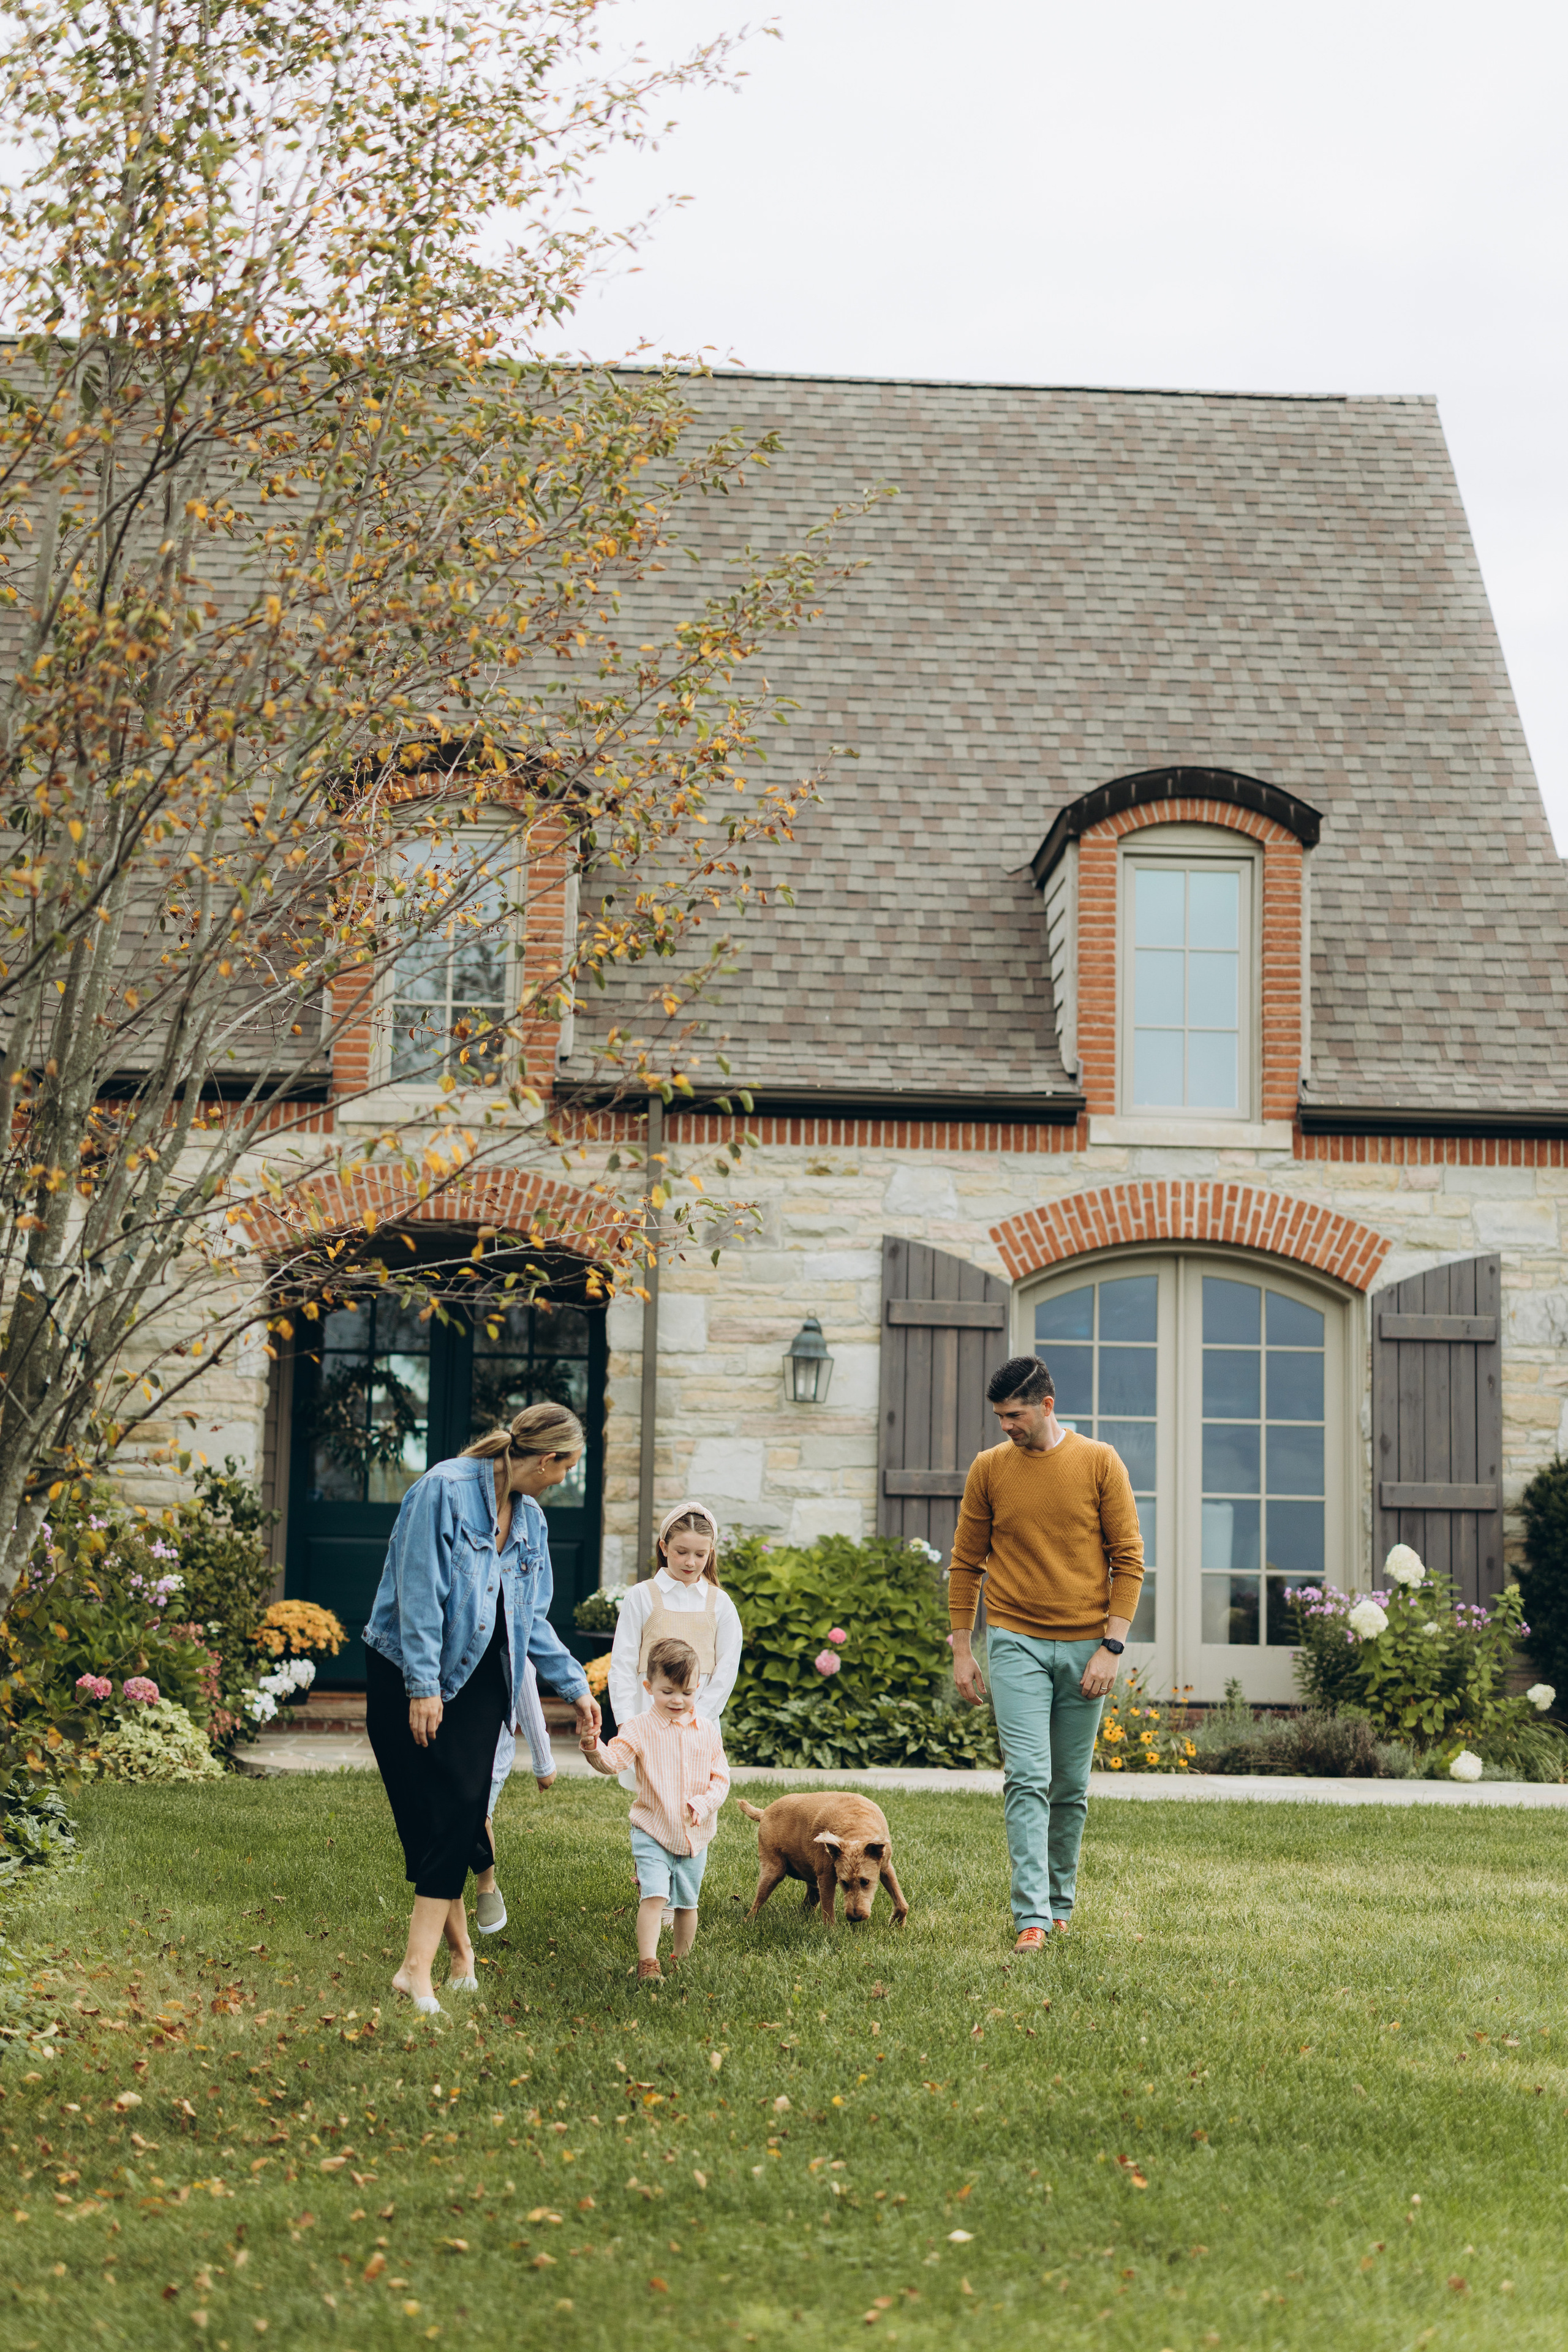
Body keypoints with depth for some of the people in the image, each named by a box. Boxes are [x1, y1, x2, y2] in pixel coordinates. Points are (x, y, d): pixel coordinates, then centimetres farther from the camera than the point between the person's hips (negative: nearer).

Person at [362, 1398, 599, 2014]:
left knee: (461, 1808, -6)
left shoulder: (529, 1518, 10)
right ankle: (458, 1946, 9)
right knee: (428, 1812, -5)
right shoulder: (444, 1490, -14)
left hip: (479, 1678, 6)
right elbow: (419, 1593, -17)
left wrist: (574, 1686, 12)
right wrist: (422, 1686, -19)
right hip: (409, 1673, -6)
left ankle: (418, 1966, -5)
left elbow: (532, 1618, 17)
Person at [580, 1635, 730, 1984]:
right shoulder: (640, 1728, -8)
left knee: (687, 1903, 14)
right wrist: (593, 1748, -43)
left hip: (695, 1835, 3)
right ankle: (647, 1963, -12)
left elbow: (721, 1778, 3)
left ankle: (682, 1958, 32)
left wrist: (704, 1803, -15)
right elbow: (614, 1761, -22)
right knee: (654, 1896, -16)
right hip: (652, 1831, -3)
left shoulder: (707, 1731, 2)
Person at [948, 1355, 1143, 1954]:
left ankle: (1060, 1903, 24)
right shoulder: (988, 1469, 3)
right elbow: (966, 1563, 9)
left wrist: (1111, 1646, -7)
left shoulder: (1099, 1463, -1)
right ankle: (1031, 1918, -14)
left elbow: (1128, 1559, 0)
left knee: (1071, 1787, 9)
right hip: (1016, 1641, 0)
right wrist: (961, 1649, 5)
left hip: (1084, 1646, 0)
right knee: (1028, 1779, -11)